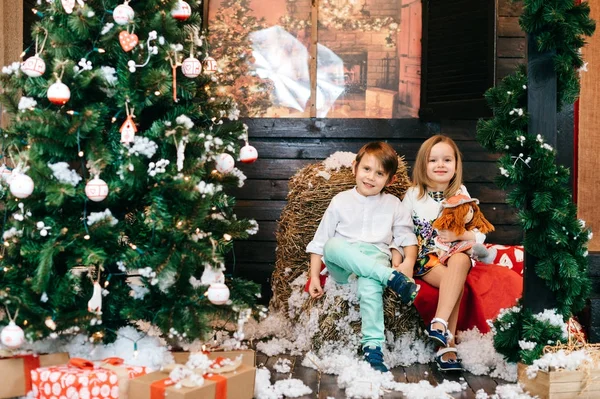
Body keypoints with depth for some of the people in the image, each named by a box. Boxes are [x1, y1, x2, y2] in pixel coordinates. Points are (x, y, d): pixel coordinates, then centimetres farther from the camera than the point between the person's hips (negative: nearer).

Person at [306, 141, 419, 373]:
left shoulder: (394, 206, 16)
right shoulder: (341, 202, 12)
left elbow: (407, 238, 11)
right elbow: (320, 242, 10)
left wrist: (408, 262, -11)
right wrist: (314, 276, 1)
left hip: (377, 260, -1)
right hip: (342, 266, 1)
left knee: (370, 285, -39)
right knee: (333, 245, -36)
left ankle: (373, 347, -42)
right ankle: (392, 278, -39)